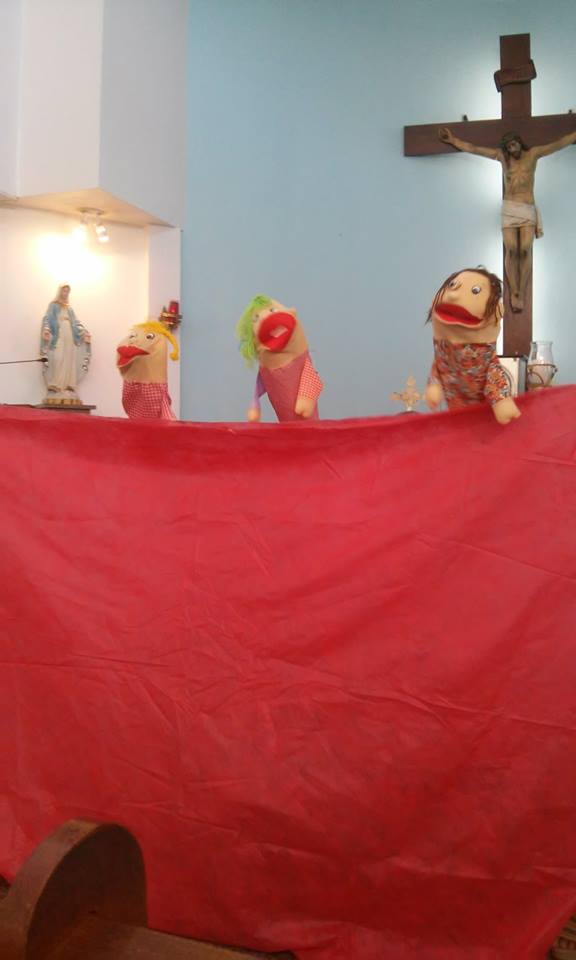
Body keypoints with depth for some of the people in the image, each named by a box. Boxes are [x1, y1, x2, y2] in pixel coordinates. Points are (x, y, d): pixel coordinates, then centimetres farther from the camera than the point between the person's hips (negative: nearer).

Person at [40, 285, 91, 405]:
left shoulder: (69, 308, 23)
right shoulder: (54, 305, 8)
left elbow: (76, 322, 21)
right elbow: (47, 319, -3)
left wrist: (84, 332, 9)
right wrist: (46, 330, -20)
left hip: (69, 337, 5)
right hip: (58, 336, -5)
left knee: (69, 361, -3)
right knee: (58, 360, -16)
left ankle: (67, 386, -4)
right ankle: (55, 386, -19)